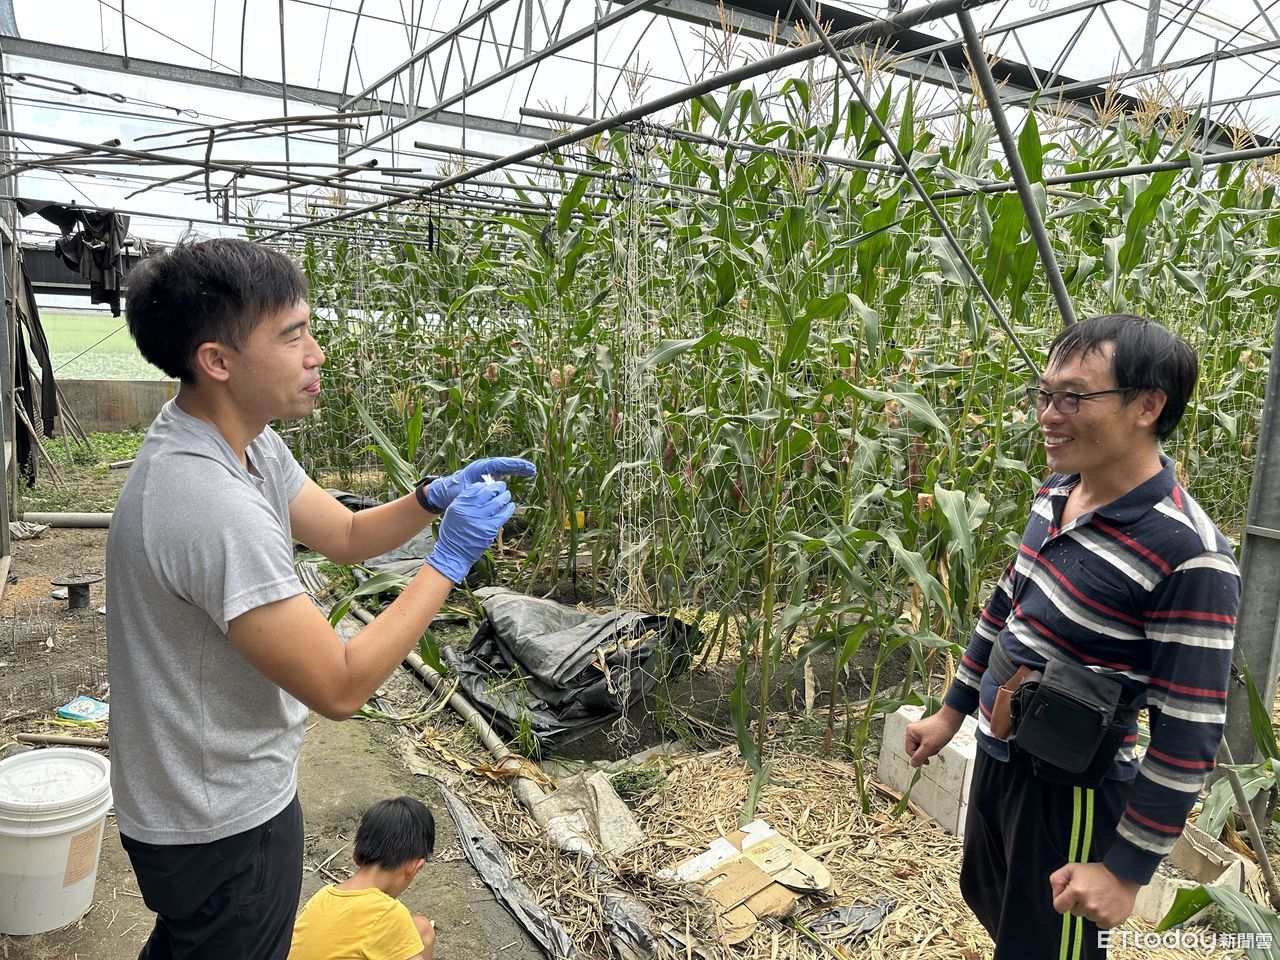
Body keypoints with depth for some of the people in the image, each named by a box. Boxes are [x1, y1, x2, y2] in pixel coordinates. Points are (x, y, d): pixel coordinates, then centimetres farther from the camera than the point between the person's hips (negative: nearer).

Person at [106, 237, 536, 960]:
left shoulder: (245, 443, -4)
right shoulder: (214, 507, -36)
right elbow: (341, 687, -32)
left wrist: (436, 497, -13)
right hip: (224, 826, -8)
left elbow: (346, 534, 5)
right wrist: (450, 559, -27)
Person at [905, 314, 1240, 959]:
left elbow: (1189, 736, -22)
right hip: (998, 755, 7)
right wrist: (953, 710, 16)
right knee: (987, 901, 28)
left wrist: (1128, 869, -16)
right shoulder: (1054, 494, -3)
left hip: (1071, 790, -7)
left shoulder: (1189, 559, -27)